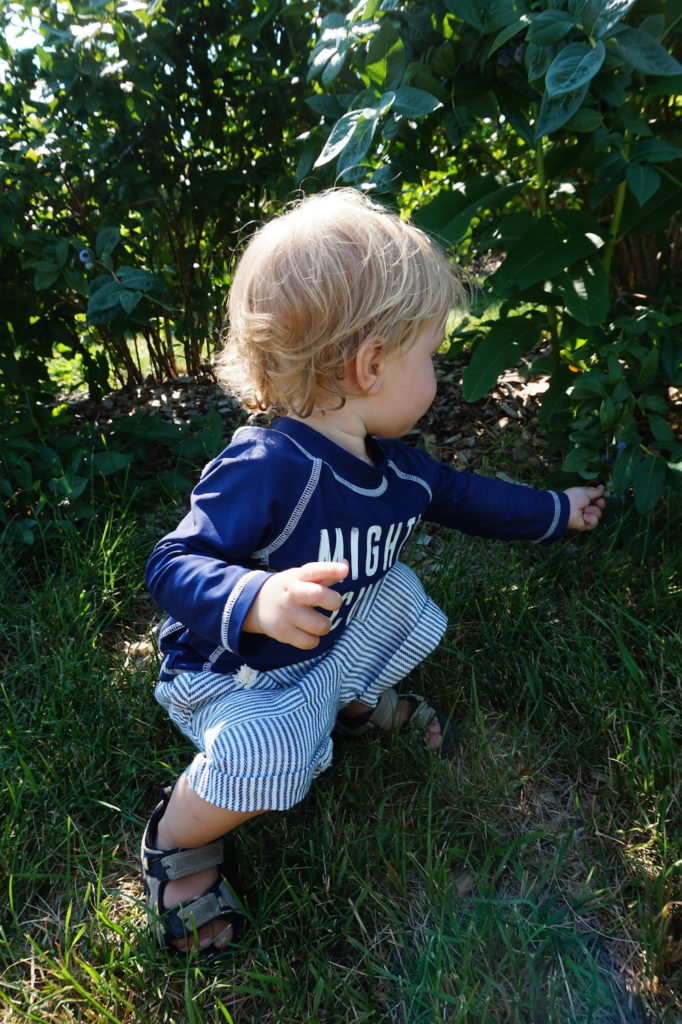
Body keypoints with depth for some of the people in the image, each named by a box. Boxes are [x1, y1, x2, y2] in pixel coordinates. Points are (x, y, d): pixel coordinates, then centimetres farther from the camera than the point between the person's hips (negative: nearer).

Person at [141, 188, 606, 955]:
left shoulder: (392, 465, -7)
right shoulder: (265, 468, -34)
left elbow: (464, 497, 11)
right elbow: (172, 567, -34)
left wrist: (557, 511, 22)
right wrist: (259, 600, -53)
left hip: (326, 647, 7)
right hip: (231, 674, -7)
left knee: (400, 590, 1)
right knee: (268, 752, -32)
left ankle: (356, 700, 23)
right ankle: (175, 845, 1)